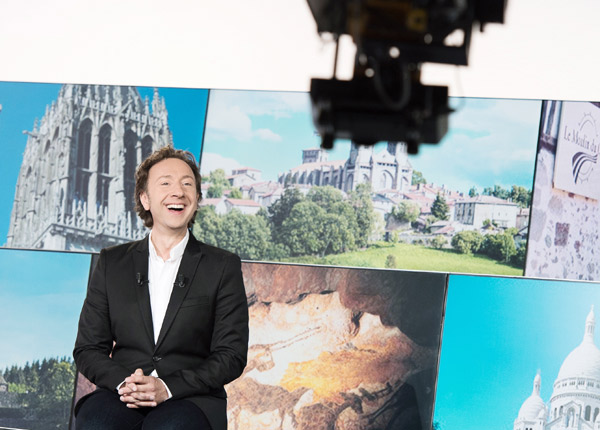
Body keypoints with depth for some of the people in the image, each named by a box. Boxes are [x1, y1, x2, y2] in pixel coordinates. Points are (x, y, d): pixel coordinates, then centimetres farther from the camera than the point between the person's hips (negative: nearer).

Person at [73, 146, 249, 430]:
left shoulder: (223, 266, 10)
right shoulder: (112, 263, 15)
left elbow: (231, 355, 3)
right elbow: (88, 348, 12)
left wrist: (167, 387, -12)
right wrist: (123, 382, -10)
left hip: (190, 398, -2)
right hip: (121, 396, 2)